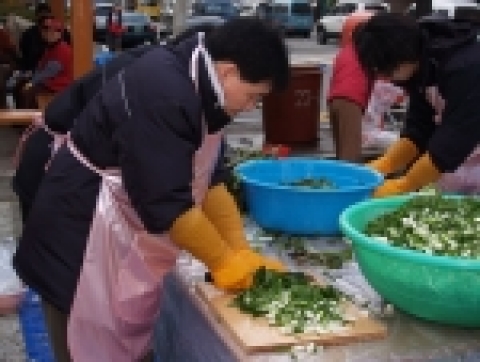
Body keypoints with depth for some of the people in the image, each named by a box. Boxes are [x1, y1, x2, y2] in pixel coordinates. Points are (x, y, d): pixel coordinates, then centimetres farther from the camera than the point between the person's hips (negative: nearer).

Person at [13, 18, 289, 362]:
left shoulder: (196, 86, 2)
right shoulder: (162, 92, -28)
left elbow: (210, 181, 7)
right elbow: (167, 203, -28)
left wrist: (242, 253, 0)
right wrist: (225, 263, -15)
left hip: (130, 231, 9)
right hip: (82, 239, -9)